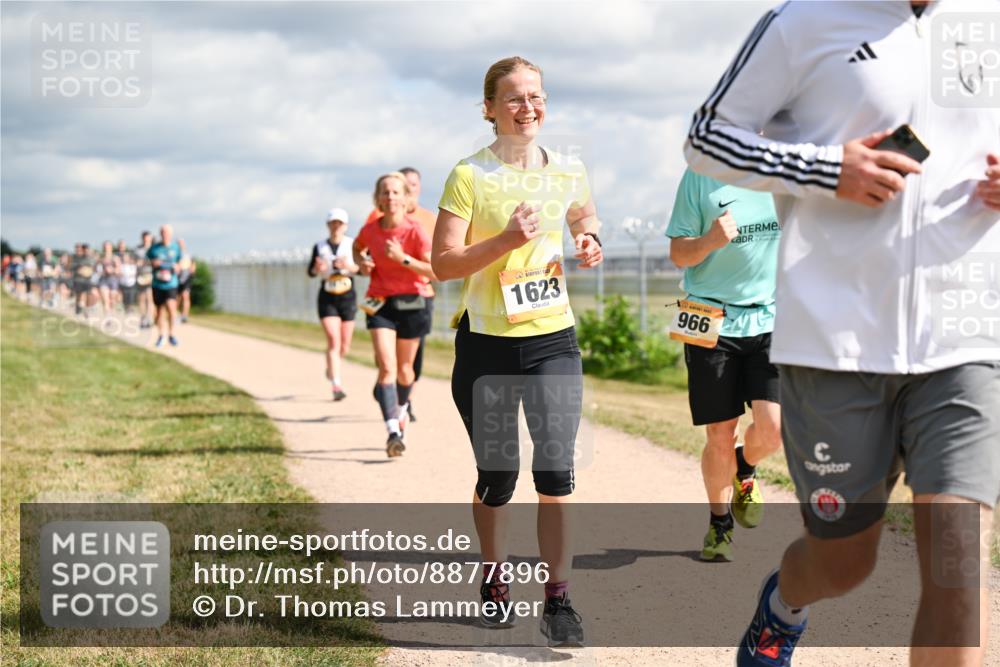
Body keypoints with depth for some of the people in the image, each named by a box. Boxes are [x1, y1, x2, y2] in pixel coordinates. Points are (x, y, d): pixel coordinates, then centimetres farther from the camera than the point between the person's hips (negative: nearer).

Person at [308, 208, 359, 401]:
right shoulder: (320, 247, 2)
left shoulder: (353, 244, -1)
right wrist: (317, 269, -14)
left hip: (348, 298, 1)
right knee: (333, 341, -15)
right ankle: (336, 385, -16)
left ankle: (331, 369, 40)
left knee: (344, 347, 8)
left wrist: (349, 266, -26)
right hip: (327, 299, -1)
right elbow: (310, 272, 8)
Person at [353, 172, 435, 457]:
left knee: (404, 368, 14)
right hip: (380, 303, 1)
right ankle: (393, 432, -22)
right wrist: (361, 262, 0)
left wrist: (403, 258, -25)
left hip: (411, 303, -1)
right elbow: (357, 248, 22)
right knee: (387, 367, -15)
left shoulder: (415, 232, -13)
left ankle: (401, 410, 45)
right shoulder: (370, 230, -3)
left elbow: (435, 271, -18)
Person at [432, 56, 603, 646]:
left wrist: (589, 241, 3)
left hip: (554, 340, 2)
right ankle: (495, 578, 32)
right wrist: (506, 240, -23)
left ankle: (559, 599, -1)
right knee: (497, 476, 8)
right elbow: (443, 264, -11)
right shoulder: (470, 177, -8)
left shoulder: (569, 171, 3)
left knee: (556, 471, -9)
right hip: (487, 343, -2)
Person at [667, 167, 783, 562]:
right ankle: (719, 520, 27)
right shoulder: (700, 175, -2)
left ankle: (745, 469, 22)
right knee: (720, 436, 2)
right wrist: (711, 240, -20)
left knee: (774, 427, -13)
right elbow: (678, 254, 0)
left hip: (774, 318, 2)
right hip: (712, 323, -1)